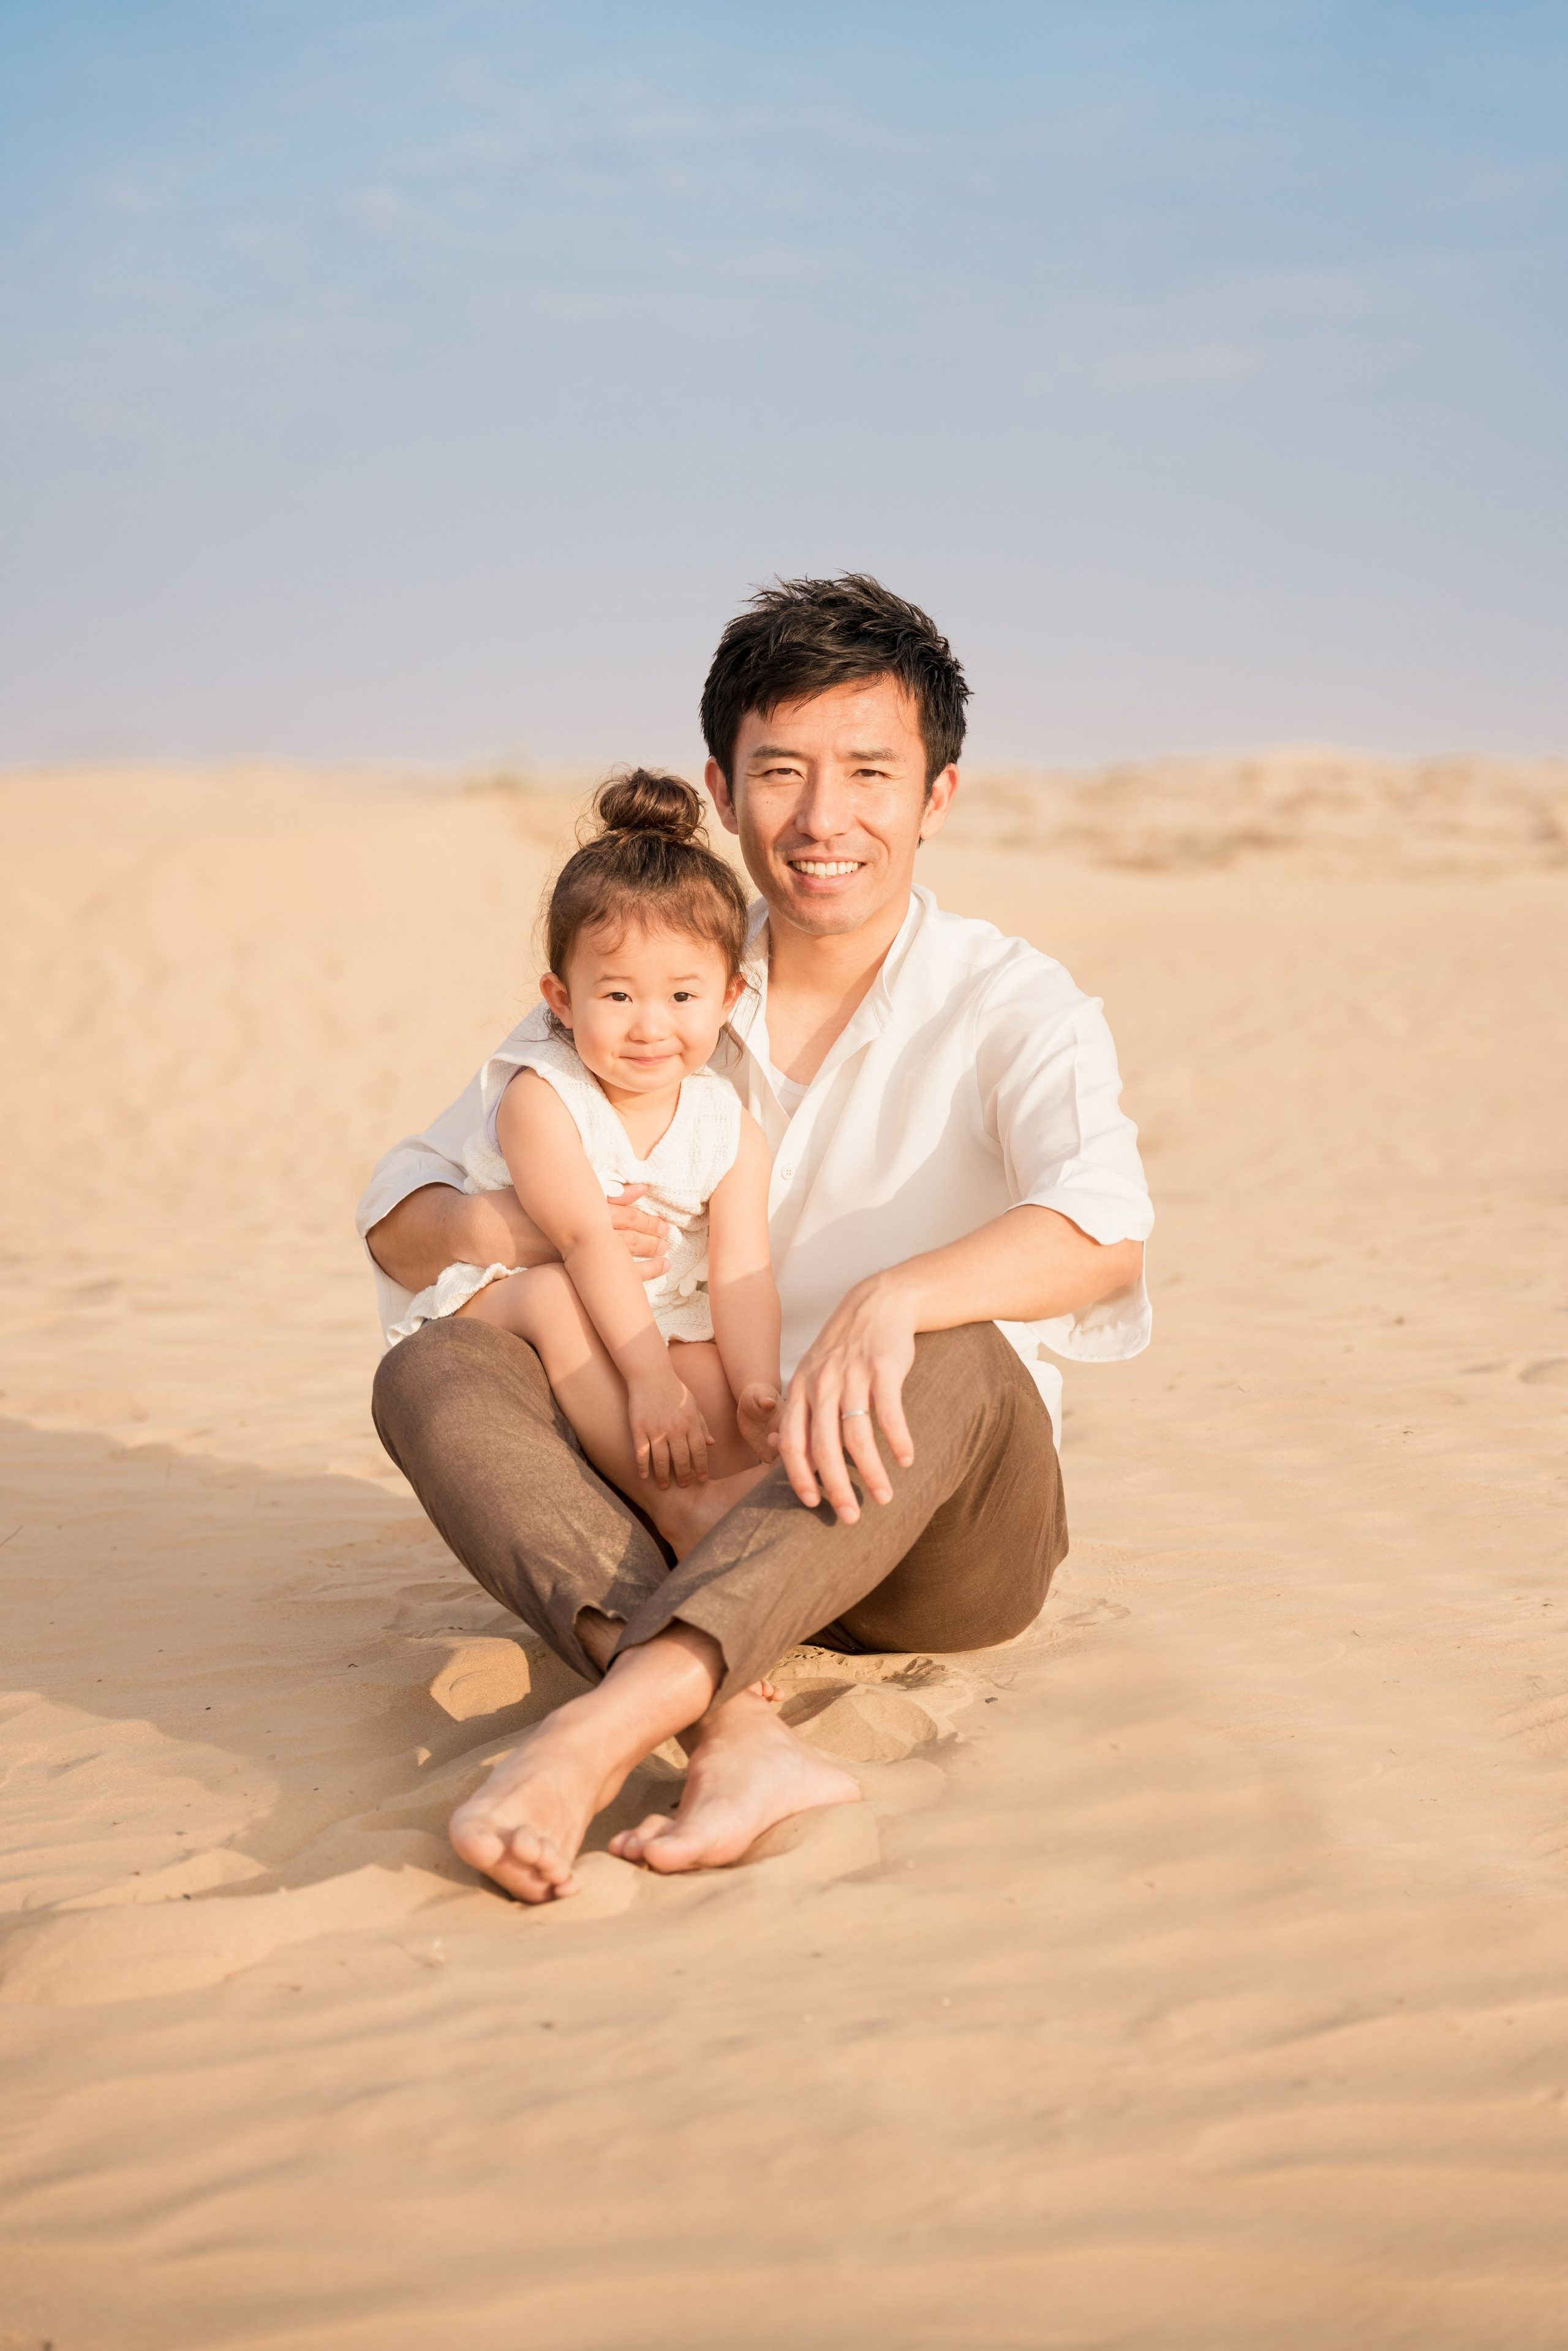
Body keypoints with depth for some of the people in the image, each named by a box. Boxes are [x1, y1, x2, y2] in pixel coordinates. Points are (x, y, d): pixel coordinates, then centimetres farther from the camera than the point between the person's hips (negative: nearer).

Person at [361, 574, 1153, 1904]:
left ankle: (607, 1724, -50)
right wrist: (497, 1232, -17)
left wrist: (890, 1302, -45)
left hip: (938, 1545, -3)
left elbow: (1102, 1232, -25)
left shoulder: (1012, 1009, -3)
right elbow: (400, 1211, 8)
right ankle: (736, 1742, -43)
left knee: (958, 1361, -34)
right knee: (436, 1367, -20)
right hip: (690, 1510, 3)